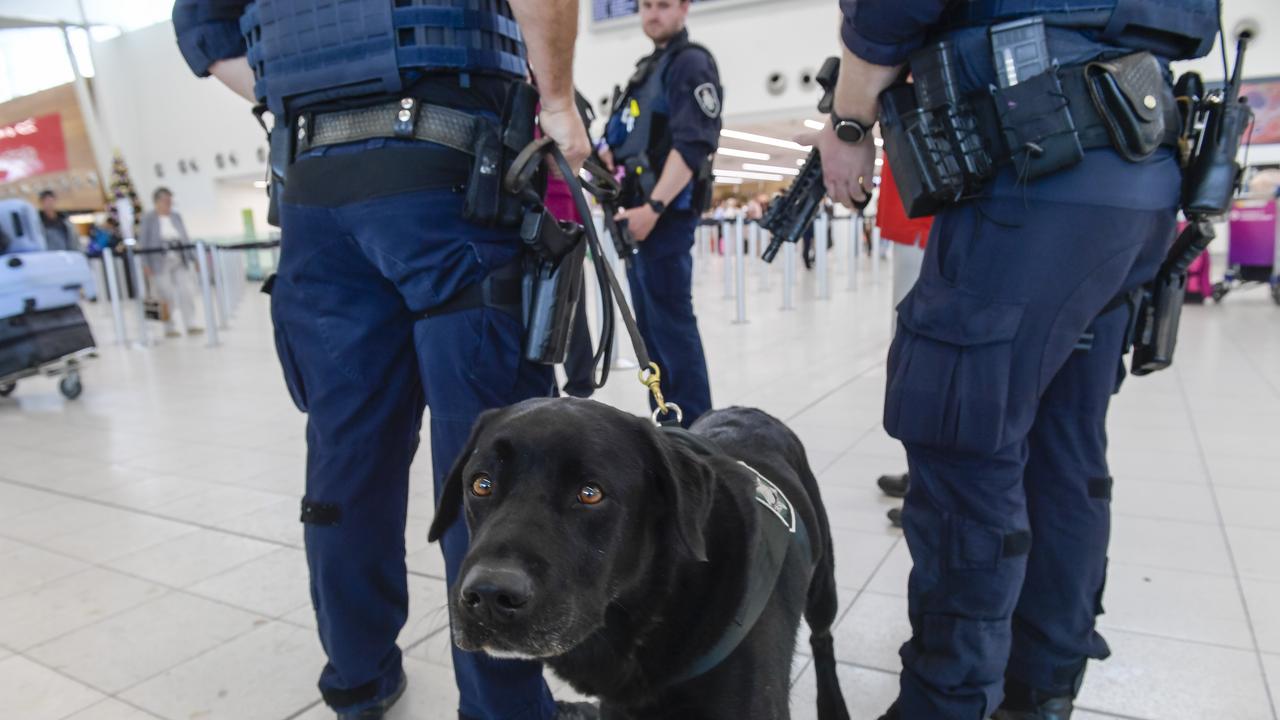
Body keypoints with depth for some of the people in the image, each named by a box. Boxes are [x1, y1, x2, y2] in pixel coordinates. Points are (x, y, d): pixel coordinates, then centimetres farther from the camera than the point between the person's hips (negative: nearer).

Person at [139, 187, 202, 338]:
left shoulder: (176, 217, 12)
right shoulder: (148, 219, -1)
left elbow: (185, 239, 13)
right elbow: (143, 243, -2)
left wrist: (194, 258, 8)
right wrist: (146, 265, -9)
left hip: (180, 262, 4)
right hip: (160, 263, -4)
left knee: (187, 292, -5)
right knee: (166, 296, 0)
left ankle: (191, 325, 1)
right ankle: (169, 328, 11)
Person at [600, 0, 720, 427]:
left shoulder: (692, 63, -4)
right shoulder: (646, 68, 23)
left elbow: (692, 145, -17)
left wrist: (654, 208, -23)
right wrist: (609, 152, 5)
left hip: (667, 212, -9)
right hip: (637, 210, 9)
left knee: (671, 323, -10)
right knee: (651, 325, 11)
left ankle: (693, 429, -3)